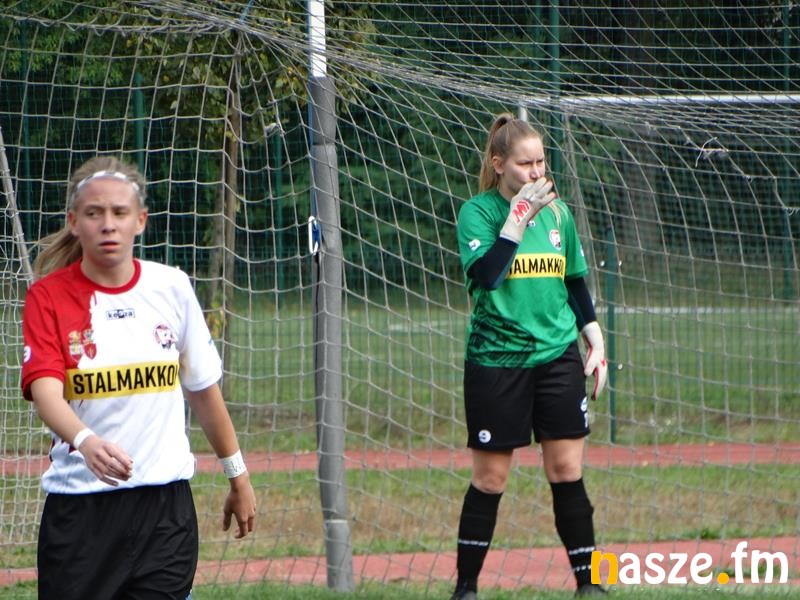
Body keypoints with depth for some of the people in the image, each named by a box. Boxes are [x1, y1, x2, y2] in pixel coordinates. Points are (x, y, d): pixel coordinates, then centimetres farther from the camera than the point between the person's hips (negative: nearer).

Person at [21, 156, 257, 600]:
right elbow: (44, 388, -18)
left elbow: (203, 389, 16)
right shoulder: (49, 295, -4)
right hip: (79, 508, -2)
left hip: (166, 501, 2)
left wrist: (237, 476, 21)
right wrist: (86, 442, -38)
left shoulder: (171, 287, 5)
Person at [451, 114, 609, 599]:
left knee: (567, 472, 1)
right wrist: (520, 214, -22)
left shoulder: (558, 213, 8)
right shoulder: (478, 212, -6)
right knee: (490, 478, 1)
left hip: (558, 357, 4)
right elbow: (485, 274, -22)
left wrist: (596, 342, 13)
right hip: (496, 361, -4)